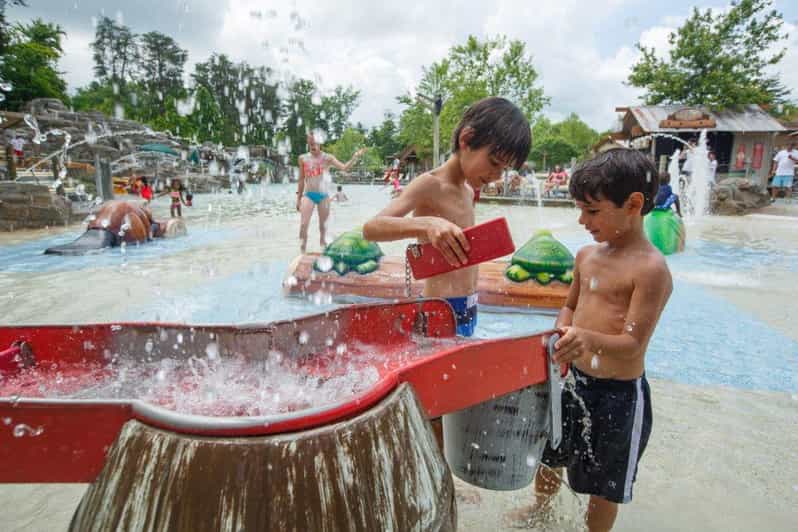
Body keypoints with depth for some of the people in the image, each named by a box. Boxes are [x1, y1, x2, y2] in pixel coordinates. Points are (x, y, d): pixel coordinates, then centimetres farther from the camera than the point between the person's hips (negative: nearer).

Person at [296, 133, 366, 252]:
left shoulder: (327, 158, -1)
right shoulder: (303, 158, 4)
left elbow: (344, 168, -11)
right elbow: (301, 179, 9)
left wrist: (355, 157, -24)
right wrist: (298, 197, 9)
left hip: (323, 195, -1)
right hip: (308, 195, 1)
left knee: (323, 225, 7)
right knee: (303, 224, -10)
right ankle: (302, 253, -2)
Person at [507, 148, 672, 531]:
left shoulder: (651, 268, -21)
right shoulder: (587, 256, 1)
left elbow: (634, 345, -25)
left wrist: (591, 339, -43)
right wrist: (562, 337, -2)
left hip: (619, 394, -7)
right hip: (573, 381, 8)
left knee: (604, 485, 15)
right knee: (549, 454, 27)